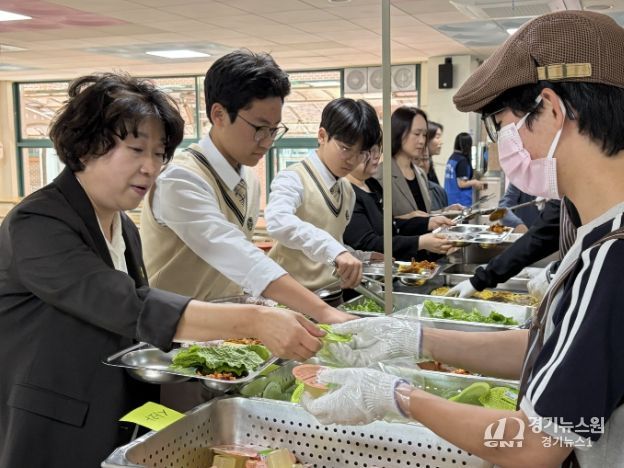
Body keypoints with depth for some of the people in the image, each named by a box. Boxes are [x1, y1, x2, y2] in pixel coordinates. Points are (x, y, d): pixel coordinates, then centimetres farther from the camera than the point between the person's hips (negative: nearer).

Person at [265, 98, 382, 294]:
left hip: (328, 292, 6)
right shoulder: (294, 179, -11)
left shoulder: (348, 191, 11)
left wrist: (365, 256, 8)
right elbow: (278, 222, -32)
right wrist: (335, 251, -40)